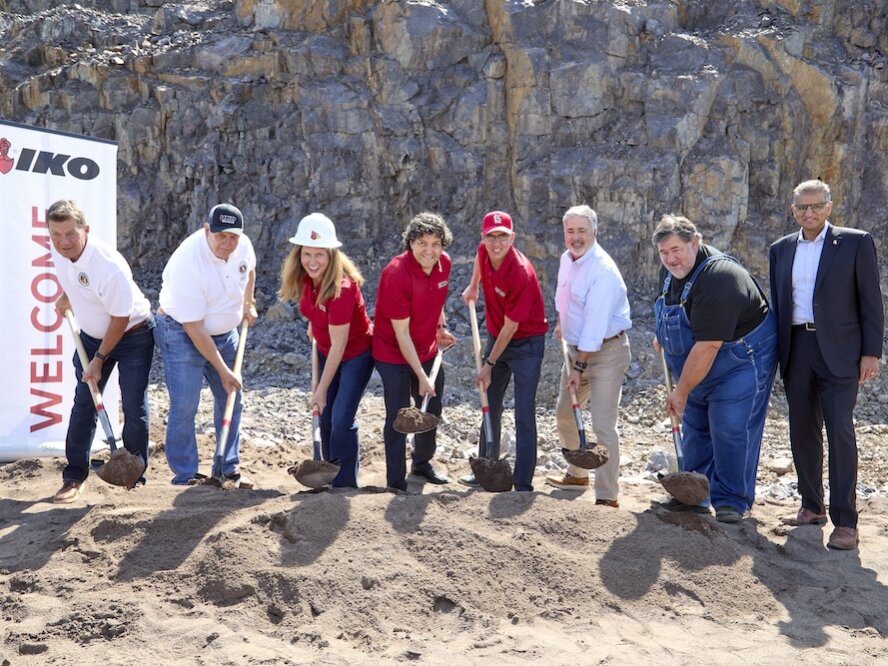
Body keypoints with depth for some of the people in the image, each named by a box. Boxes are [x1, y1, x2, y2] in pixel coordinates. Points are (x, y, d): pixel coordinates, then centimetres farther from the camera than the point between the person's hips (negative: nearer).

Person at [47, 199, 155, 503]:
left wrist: (99, 359, -17)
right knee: (83, 404, 4)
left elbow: (120, 319, -24)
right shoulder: (58, 250, -14)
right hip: (91, 335, 6)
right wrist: (65, 297, 13)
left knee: (134, 408, -6)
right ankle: (74, 476, 11)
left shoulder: (109, 266, -35)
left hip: (132, 335, -6)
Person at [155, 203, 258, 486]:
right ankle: (185, 475, 0)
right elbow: (194, 329, -26)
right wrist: (223, 370, -23)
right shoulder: (188, 264, -30)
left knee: (231, 401, 8)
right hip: (182, 333, -7)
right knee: (184, 406, -10)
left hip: (225, 333, 7)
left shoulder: (243, 245, -11)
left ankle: (230, 468, 20)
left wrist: (248, 304, 11)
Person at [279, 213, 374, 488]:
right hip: (327, 353, 7)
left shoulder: (341, 288, -33)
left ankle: (345, 486, 0)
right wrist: (315, 325, 3)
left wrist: (321, 391, -24)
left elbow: (338, 345, -28)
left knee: (342, 420, -12)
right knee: (325, 419, 10)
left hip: (355, 355, -7)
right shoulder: (305, 277, -13)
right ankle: (331, 480, 23)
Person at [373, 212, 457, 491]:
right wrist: (421, 376, -24)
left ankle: (422, 464, 43)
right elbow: (401, 333, -25)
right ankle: (396, 483, 5)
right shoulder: (396, 274, -28)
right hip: (394, 354, -7)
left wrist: (441, 327, 5)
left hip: (428, 350, 7)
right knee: (398, 418, -7)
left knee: (431, 410, 20)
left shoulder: (444, 263, -8)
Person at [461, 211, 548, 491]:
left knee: (524, 416, -8)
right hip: (496, 339, 8)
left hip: (526, 344, -8)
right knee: (490, 407, 17)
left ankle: (523, 484, -4)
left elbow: (509, 327, -22)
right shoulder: (484, 251, -10)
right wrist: (473, 286, 23)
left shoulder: (522, 273, -29)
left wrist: (489, 365, -14)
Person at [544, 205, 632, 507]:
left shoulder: (603, 270, -23)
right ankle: (577, 473, 39)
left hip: (606, 350, -9)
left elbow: (595, 323, -25)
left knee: (603, 425, -14)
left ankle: (607, 496, -9)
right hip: (576, 347, 9)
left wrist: (579, 367, -24)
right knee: (564, 413, 19)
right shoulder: (566, 259, 4)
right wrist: (561, 322, 25)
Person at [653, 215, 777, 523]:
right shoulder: (671, 271, -4)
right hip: (700, 367, 9)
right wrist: (663, 337, 23)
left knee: (730, 430, -10)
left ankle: (731, 502, 1)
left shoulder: (717, 280, -33)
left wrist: (681, 391, -25)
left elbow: (706, 347, -31)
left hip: (741, 361, -9)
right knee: (695, 428, 12)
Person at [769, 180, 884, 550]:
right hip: (796, 350, 5)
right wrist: (776, 353, 12)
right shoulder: (781, 250, 12)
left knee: (840, 432, -9)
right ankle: (812, 507, 23)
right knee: (802, 432, 10)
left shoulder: (855, 243, -1)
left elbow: (871, 301, -2)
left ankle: (845, 522, -6)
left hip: (838, 352, -5)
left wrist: (871, 352, -8)